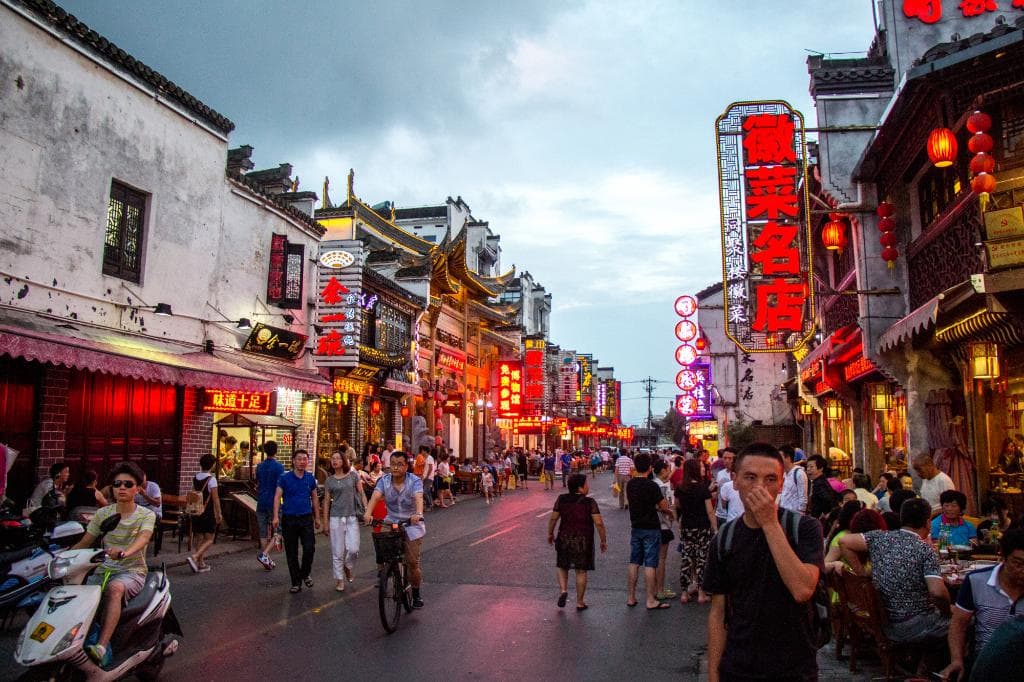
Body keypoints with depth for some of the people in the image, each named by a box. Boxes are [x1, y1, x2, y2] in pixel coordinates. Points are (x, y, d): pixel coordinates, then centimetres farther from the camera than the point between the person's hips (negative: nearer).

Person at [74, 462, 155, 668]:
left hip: (133, 571, -4)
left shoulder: (146, 515, -1)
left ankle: (101, 647, -45)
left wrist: (125, 552, -42)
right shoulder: (103, 513, 10)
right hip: (104, 569, 4)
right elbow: (84, 543, 8)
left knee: (114, 588, -36)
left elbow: (143, 538, -22)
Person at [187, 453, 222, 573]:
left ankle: (201, 564, 16)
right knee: (209, 540, 2)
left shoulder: (195, 478, 6)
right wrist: (218, 513, -6)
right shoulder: (211, 479, -14)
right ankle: (194, 557, -17)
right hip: (208, 513, -7)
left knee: (199, 538, 13)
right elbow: (215, 498, -14)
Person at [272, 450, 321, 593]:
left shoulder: (311, 478, 6)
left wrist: (317, 518, 13)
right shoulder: (284, 478, -3)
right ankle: (296, 582, 18)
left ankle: (305, 574, 19)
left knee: (310, 549, -7)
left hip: (306, 518, 1)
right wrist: (276, 517, -19)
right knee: (291, 553, 5)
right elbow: (277, 497, -8)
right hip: (289, 519, -1)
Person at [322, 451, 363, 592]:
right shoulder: (329, 480, 5)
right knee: (337, 552, 3)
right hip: (336, 518, 1)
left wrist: (367, 511, -4)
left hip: (352, 517, -1)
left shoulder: (353, 475, 3)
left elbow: (361, 494, 5)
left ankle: (347, 566, 23)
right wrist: (325, 522, 6)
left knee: (353, 549, -9)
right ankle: (339, 580, 18)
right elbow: (327, 501, 9)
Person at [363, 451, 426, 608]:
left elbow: (418, 498, -32)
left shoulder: (414, 481, -14)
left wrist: (418, 514, -52)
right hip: (391, 523, 3)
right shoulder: (384, 480, -6)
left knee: (413, 563, -2)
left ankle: (416, 594, 19)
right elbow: (375, 496, -23)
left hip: (411, 524, -2)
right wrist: (368, 513, -42)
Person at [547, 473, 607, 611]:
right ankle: (580, 602, 15)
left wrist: (550, 534, 14)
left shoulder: (562, 499, -3)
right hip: (584, 541, -2)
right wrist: (603, 540, -2)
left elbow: (553, 518, 0)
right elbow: (598, 523, -13)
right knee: (581, 571, 9)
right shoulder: (589, 502, -11)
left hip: (564, 539, 2)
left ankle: (563, 590, -2)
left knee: (562, 566, 19)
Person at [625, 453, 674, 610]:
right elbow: (663, 506, -11)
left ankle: (631, 597, 17)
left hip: (636, 527, 6)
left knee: (634, 563, 11)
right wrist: (669, 511, 12)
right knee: (650, 564, -1)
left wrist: (659, 508, 12)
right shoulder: (652, 486, -17)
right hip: (651, 529, -6)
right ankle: (651, 600, 3)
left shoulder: (630, 484, 3)